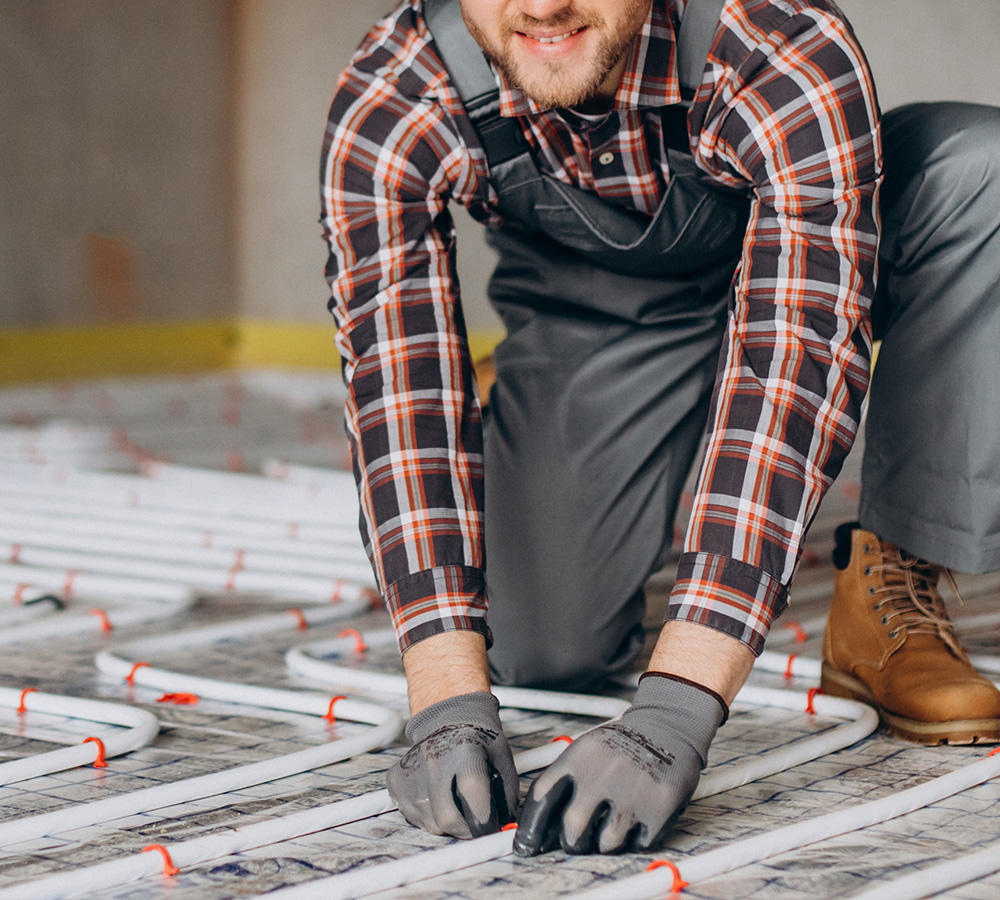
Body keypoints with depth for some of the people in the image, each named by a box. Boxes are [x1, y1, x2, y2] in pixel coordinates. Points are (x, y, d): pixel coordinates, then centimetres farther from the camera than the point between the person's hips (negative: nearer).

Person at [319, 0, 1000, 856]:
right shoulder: (383, 116, -32)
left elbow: (798, 364, -46)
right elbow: (399, 391, -35)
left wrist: (673, 713, -54)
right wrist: (450, 704, -47)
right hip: (593, 325, 1)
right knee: (545, 648, -19)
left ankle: (890, 593, -16)